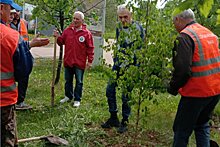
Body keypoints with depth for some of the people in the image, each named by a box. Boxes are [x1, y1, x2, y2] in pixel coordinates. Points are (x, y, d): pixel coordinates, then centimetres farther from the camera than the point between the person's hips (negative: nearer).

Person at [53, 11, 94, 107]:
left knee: (79, 82, 6)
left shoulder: (86, 33, -6)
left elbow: (90, 48, -6)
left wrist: (90, 61, -8)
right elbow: (61, 42, 11)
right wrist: (57, 37, -10)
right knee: (68, 80, 16)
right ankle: (68, 96, 33)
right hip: (68, 61, 4)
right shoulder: (67, 30, 6)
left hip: (79, 63, -4)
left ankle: (77, 100, 16)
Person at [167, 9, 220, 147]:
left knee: (182, 130, 5)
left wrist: (173, 88, -8)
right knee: (202, 125, 23)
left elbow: (182, 69, -22)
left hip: (196, 92, -8)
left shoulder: (185, 36, -15)